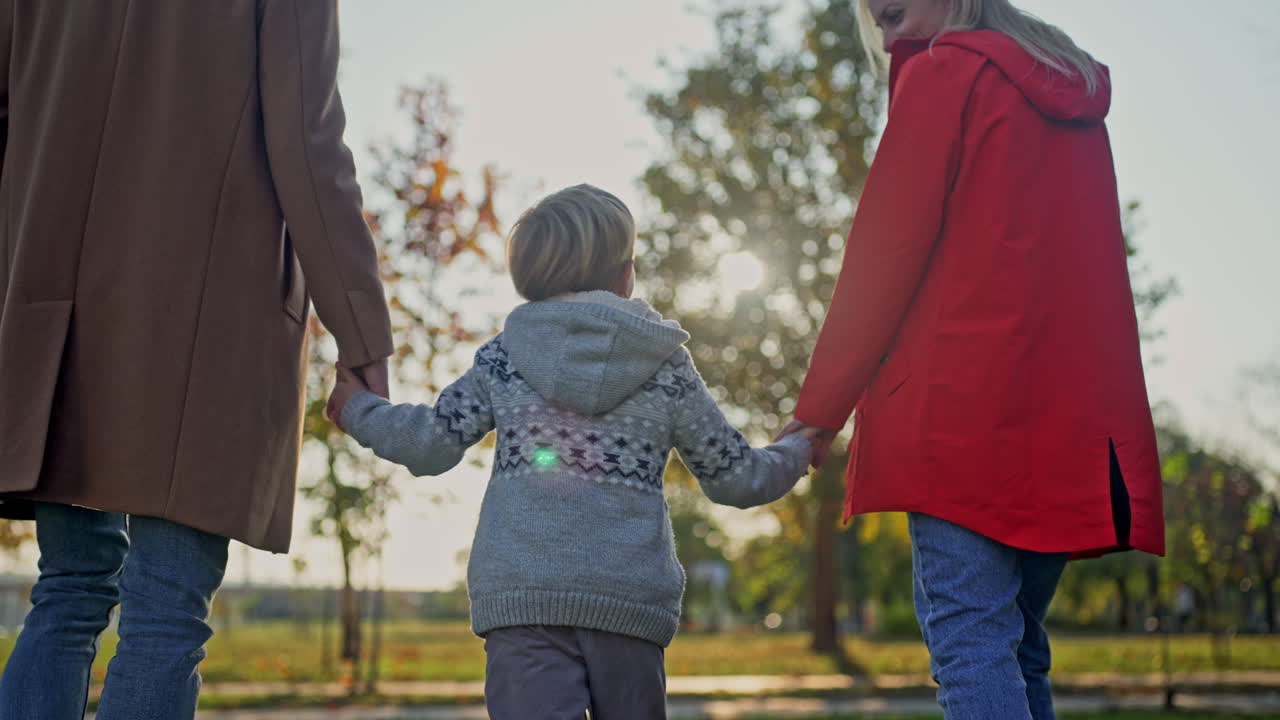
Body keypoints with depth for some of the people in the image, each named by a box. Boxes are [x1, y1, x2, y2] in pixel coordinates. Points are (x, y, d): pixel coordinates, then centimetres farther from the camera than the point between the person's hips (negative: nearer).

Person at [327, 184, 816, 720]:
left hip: (519, 591, 0)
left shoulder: (502, 357, 8)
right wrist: (794, 454, 36)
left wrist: (358, 411, 26)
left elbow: (431, 446, 6)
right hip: (630, 596, 0)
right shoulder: (667, 366, 9)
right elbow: (735, 478, 15)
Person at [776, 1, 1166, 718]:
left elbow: (886, 252, -5)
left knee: (968, 639, -10)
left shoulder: (943, 74, -1)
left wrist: (820, 408, -1)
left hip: (967, 407, -8)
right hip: (1073, 414, 8)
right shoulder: (1075, 88, 22)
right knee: (1020, 646, 12)